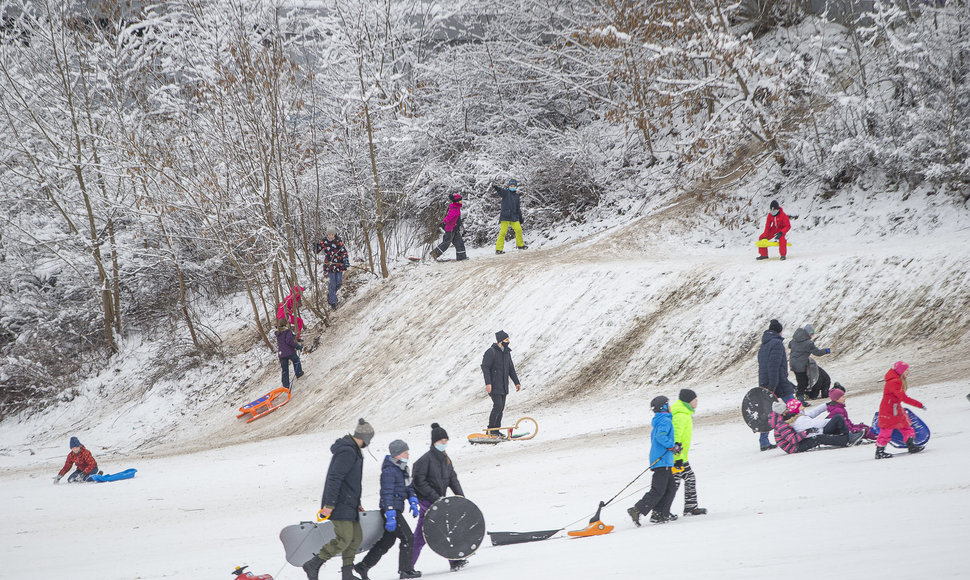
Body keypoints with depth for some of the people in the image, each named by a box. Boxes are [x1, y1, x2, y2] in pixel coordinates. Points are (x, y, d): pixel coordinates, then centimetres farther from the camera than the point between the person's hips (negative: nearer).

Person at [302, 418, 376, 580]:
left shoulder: (352, 451, 17)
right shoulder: (348, 452, -16)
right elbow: (334, 478, -23)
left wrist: (356, 503, 26)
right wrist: (329, 504, -25)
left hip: (348, 505, 10)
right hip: (340, 505, -10)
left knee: (356, 537, 8)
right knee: (344, 539, -15)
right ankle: (312, 565, -9)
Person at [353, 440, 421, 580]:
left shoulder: (403, 468, 13)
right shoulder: (389, 471, -17)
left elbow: (408, 486, 25)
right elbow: (387, 494, -22)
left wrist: (413, 502, 13)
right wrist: (391, 516, -26)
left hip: (397, 509, 10)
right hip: (391, 510, -10)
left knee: (387, 541, 14)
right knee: (408, 538, -7)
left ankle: (363, 566, 20)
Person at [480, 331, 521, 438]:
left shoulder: (507, 352, 14)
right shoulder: (491, 352, -11)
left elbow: (511, 369, 22)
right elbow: (485, 367, -16)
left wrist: (516, 382, 18)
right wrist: (488, 383, -24)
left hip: (503, 387, 8)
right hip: (494, 386, -8)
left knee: (501, 408, 7)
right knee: (498, 406, -15)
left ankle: (496, 430, 14)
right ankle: (490, 429, -5)